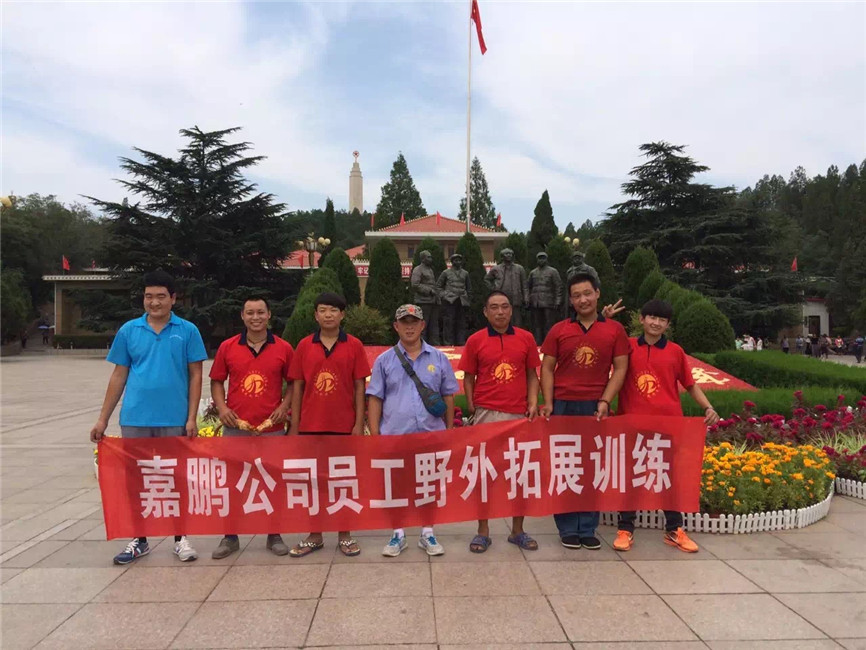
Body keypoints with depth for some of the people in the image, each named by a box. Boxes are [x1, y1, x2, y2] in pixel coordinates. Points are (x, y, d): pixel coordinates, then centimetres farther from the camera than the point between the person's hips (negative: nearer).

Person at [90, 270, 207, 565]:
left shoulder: (188, 331, -1)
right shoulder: (128, 330, 5)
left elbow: (195, 376, 0)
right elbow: (119, 376, 8)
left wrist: (192, 418, -6)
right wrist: (103, 419, 6)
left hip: (174, 420, -2)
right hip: (135, 419, 2)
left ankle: (180, 538, 22)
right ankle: (139, 540, 26)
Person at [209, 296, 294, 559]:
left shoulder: (283, 348, 1)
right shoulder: (227, 347, 3)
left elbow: (292, 382, 8)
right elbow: (216, 381, 10)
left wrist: (285, 405, -6)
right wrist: (221, 408, -5)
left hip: (272, 428, -1)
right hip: (235, 428, 1)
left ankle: (274, 536, 23)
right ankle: (230, 537, 25)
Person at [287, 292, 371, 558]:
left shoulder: (354, 346, 0)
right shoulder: (304, 346, 4)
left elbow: (359, 387, 0)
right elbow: (297, 387, 5)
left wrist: (359, 424, -5)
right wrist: (294, 426, 2)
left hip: (344, 426, -1)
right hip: (310, 426, 2)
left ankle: (345, 536, 22)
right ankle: (314, 536, 24)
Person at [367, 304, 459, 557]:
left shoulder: (438, 358, 6)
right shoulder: (384, 360, 4)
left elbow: (448, 397, 9)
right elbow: (375, 400, 3)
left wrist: (449, 431, 7)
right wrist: (374, 435, -3)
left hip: (431, 435, 1)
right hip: (394, 435, 0)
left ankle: (427, 534, 24)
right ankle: (398, 535, 24)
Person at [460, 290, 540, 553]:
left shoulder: (526, 338, 6)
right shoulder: (475, 340, 2)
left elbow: (532, 375, 9)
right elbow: (468, 377, 5)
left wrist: (533, 403, -3)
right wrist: (471, 405, -6)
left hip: (519, 415, 2)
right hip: (486, 414, -1)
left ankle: (518, 530, 24)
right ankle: (483, 531, 18)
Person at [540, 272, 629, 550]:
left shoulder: (614, 329, 5)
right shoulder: (559, 330, 5)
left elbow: (620, 368, 3)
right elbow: (547, 368, 4)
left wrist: (605, 401, -8)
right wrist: (548, 403, -6)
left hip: (596, 408, 0)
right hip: (564, 406, 0)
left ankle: (588, 529, 18)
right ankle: (567, 529, 16)